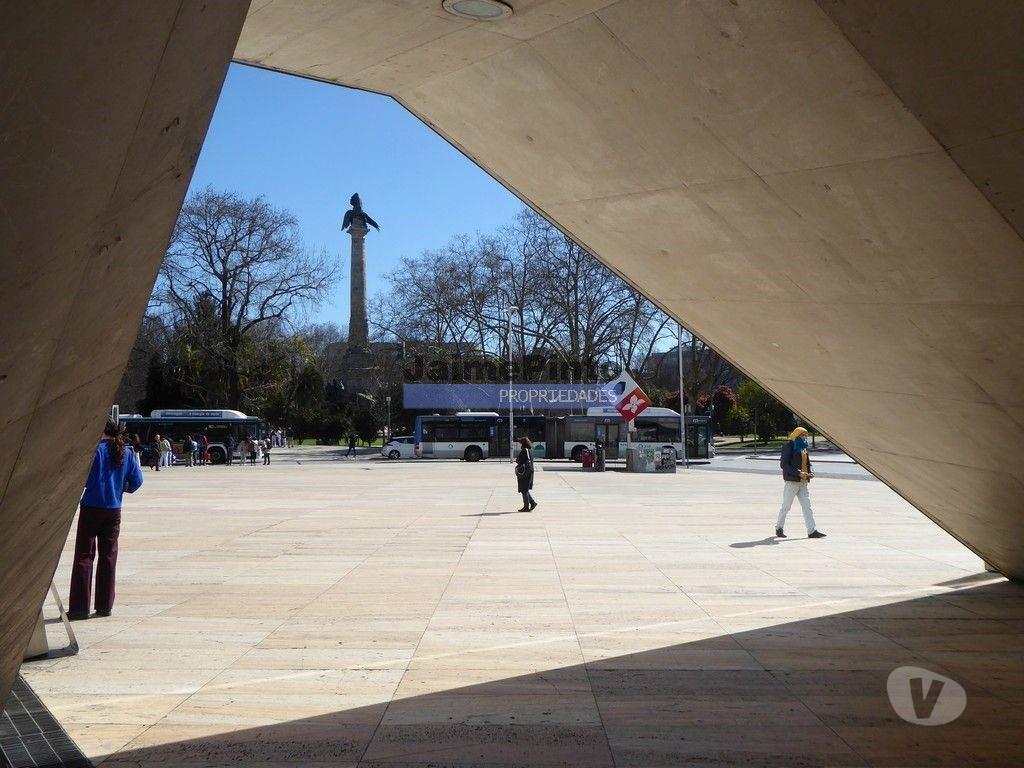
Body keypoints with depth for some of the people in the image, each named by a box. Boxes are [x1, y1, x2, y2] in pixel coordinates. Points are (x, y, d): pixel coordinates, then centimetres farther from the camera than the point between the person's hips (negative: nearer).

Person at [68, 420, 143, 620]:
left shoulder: (96, 449, -9)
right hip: (114, 510, 4)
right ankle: (105, 606, 12)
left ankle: (79, 608, 0)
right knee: (108, 556, 10)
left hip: (91, 507, -4)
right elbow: (137, 481, 6)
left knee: (84, 555, 2)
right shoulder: (127, 454, 5)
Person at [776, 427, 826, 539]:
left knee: (807, 506, 2)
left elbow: (807, 463, 24)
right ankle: (779, 528, 17)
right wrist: (798, 473, -22)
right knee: (786, 506, 3)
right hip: (791, 481, -7)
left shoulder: (803, 447, 16)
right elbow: (784, 464, -16)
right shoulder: (789, 447, -9)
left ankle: (812, 531, 0)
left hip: (803, 482, 7)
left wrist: (810, 473, 2)